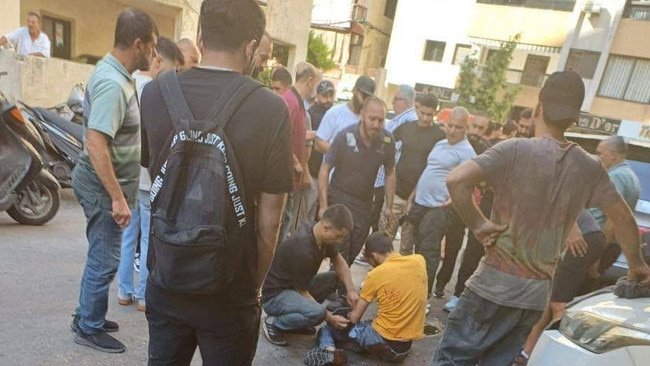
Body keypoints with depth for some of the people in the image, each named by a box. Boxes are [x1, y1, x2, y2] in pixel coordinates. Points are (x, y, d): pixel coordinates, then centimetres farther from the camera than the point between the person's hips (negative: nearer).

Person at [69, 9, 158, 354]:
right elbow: (95, 145, -31)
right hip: (104, 186, -10)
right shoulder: (112, 84, -24)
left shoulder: (115, 74, 8)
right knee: (104, 259, 4)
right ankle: (89, 328, 23)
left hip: (108, 182, 10)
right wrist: (118, 198, -29)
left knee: (101, 256, 21)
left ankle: (87, 314, 37)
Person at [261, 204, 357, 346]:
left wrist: (350, 289, -5)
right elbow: (302, 292, -20)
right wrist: (330, 318, -15)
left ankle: (293, 317, 10)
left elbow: (339, 262, 9)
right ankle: (273, 323, -5)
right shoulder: (303, 250, -32)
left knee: (333, 278, 3)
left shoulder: (321, 234, -7)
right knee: (317, 312, -31)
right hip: (274, 295, -9)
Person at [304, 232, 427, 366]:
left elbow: (354, 318, -6)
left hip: (383, 342, -5)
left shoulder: (376, 274, -12)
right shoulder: (419, 261, -3)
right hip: (406, 346, 6)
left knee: (327, 329, 9)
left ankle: (330, 351, -18)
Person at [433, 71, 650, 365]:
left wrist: (478, 225, -11)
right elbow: (624, 218, 16)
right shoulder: (590, 168, 4)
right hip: (538, 293, 5)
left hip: (496, 284, -5)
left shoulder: (516, 150, -13)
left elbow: (456, 180, -25)